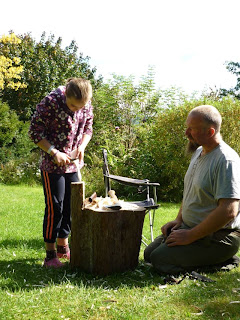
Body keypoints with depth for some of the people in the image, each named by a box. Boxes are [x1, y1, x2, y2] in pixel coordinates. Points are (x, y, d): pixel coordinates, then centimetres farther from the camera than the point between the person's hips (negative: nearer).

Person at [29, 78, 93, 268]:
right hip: (52, 165, -6)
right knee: (54, 207, -6)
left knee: (71, 206, 12)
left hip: (74, 164, 6)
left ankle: (63, 246, 28)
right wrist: (54, 152, -22)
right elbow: (35, 132, -14)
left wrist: (81, 147, -7)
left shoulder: (87, 106, -2)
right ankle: (50, 254, 5)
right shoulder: (51, 102, -19)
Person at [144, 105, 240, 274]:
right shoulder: (199, 152, 9)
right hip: (190, 227, 10)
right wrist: (179, 220, 9)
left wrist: (190, 236, -22)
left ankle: (223, 261, -4)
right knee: (149, 253, 6)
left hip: (218, 236, -9)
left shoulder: (226, 160, -22)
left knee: (160, 259, -20)